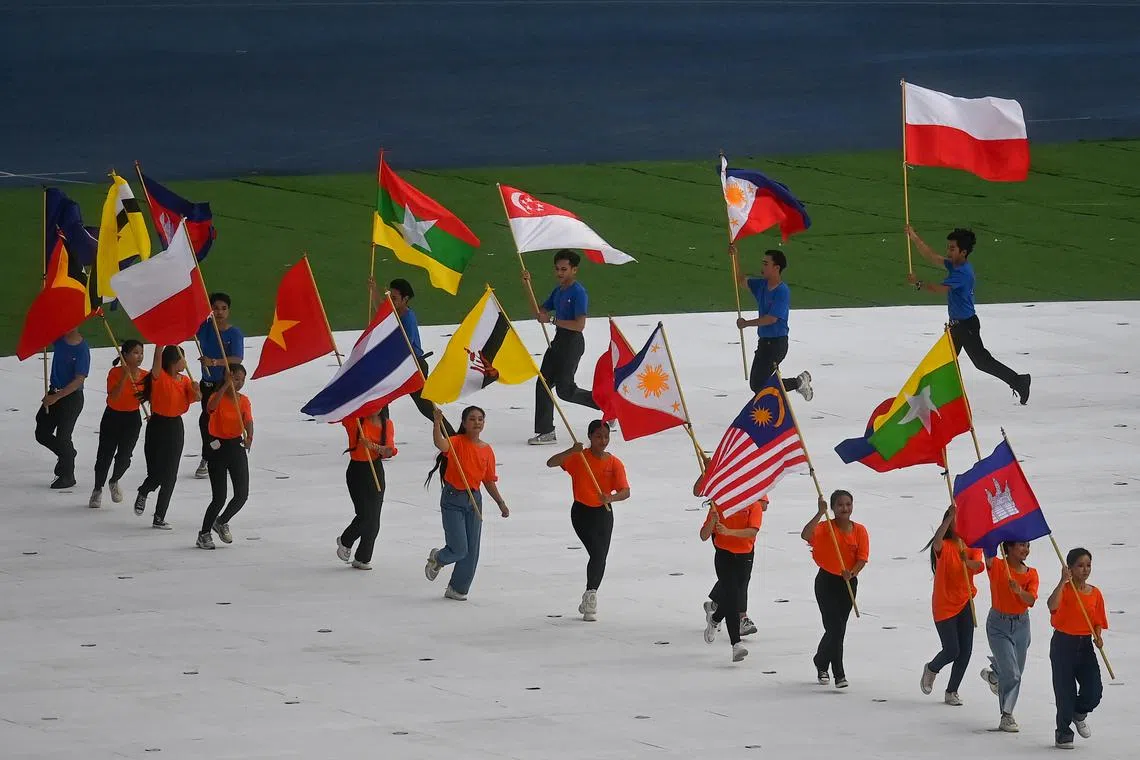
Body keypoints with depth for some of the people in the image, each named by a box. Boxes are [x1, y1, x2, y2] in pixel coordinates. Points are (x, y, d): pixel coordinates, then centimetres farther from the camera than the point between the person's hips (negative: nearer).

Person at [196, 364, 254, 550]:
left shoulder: (244, 400, 4)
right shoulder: (218, 397, -10)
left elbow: (248, 422, -11)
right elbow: (210, 408, -34)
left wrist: (249, 438, -32)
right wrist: (226, 385, -36)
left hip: (237, 447, 4)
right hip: (218, 448, -4)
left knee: (242, 495, 0)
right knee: (219, 498, -6)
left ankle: (222, 522, 27)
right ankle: (204, 534, 11)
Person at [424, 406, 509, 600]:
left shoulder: (487, 451, 6)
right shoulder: (457, 442, -10)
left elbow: (489, 481, 13)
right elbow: (441, 444, -33)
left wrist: (501, 503, 8)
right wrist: (437, 424, -49)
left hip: (474, 500, 5)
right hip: (453, 499, -5)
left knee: (471, 550, 7)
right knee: (459, 549, -8)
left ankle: (458, 589, 22)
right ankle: (437, 558, 26)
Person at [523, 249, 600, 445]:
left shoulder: (578, 293, -14)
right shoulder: (558, 291, 14)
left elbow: (579, 325, -21)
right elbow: (539, 313, 18)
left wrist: (552, 319, -18)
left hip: (572, 342, -9)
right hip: (558, 340, 9)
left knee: (564, 389, -8)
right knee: (543, 384, 4)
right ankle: (546, 432, 7)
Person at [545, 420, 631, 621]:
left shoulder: (614, 463, -4)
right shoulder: (578, 457, -9)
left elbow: (625, 492, -12)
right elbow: (551, 463, -21)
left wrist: (611, 497, -34)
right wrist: (571, 451, -36)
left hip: (603, 513, 3)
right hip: (582, 512, -3)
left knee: (601, 557, 8)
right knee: (597, 553, -19)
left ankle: (589, 599, 26)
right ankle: (591, 597, -11)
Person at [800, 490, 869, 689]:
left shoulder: (859, 531, 0)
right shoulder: (825, 527, -10)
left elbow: (862, 557, -5)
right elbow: (805, 535, -29)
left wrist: (852, 573, -24)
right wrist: (820, 513, -32)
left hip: (849, 583, 4)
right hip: (827, 581, -4)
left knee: (837, 628, 14)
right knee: (835, 628, -9)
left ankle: (821, 661, 37)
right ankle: (839, 674, -3)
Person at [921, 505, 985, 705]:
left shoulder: (972, 546, 3)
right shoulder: (944, 547, -13)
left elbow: (979, 566, -15)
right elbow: (937, 540, -38)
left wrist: (967, 561, -35)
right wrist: (951, 516, -44)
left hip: (965, 603, 5)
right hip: (944, 604, -5)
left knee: (965, 651, 2)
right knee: (951, 650, -6)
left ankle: (952, 692, 18)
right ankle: (931, 669, 28)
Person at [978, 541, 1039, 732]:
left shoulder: (1031, 574, 0)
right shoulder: (997, 566, -10)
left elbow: (1031, 601, -13)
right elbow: (988, 555, -32)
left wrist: (1019, 591, -32)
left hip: (1021, 625, 5)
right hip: (999, 625, -5)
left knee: (1016, 671, 15)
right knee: (1012, 673, -12)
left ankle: (993, 675, 48)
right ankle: (1006, 716, -3)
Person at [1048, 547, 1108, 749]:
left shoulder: (1095, 593, 6)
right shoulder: (1064, 589, -8)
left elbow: (1097, 622, 12)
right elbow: (1052, 606, -30)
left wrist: (1098, 637, -7)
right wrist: (1063, 581, -33)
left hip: (1085, 645, 4)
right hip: (1063, 644, -4)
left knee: (1094, 691, -5)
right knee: (1065, 692, 1)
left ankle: (1080, 714, 27)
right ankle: (1064, 733, 17)